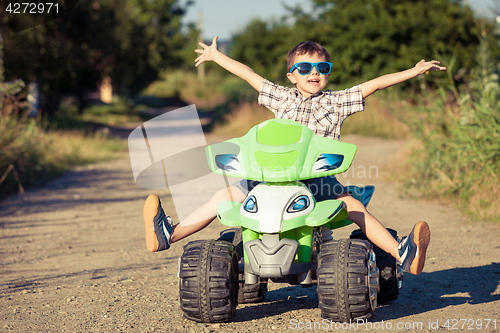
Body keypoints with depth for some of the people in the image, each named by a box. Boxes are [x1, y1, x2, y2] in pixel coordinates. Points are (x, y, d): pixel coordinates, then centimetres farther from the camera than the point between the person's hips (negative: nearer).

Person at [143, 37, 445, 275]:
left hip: (319, 178, -3)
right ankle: (169, 234, -16)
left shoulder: (336, 102, 13)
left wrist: (414, 71, 1)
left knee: (351, 204, -29)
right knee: (228, 194, -12)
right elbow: (249, 75, 28)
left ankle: (404, 254, -39)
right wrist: (216, 56, 36)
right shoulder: (282, 98, 20)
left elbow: (375, 84, 7)